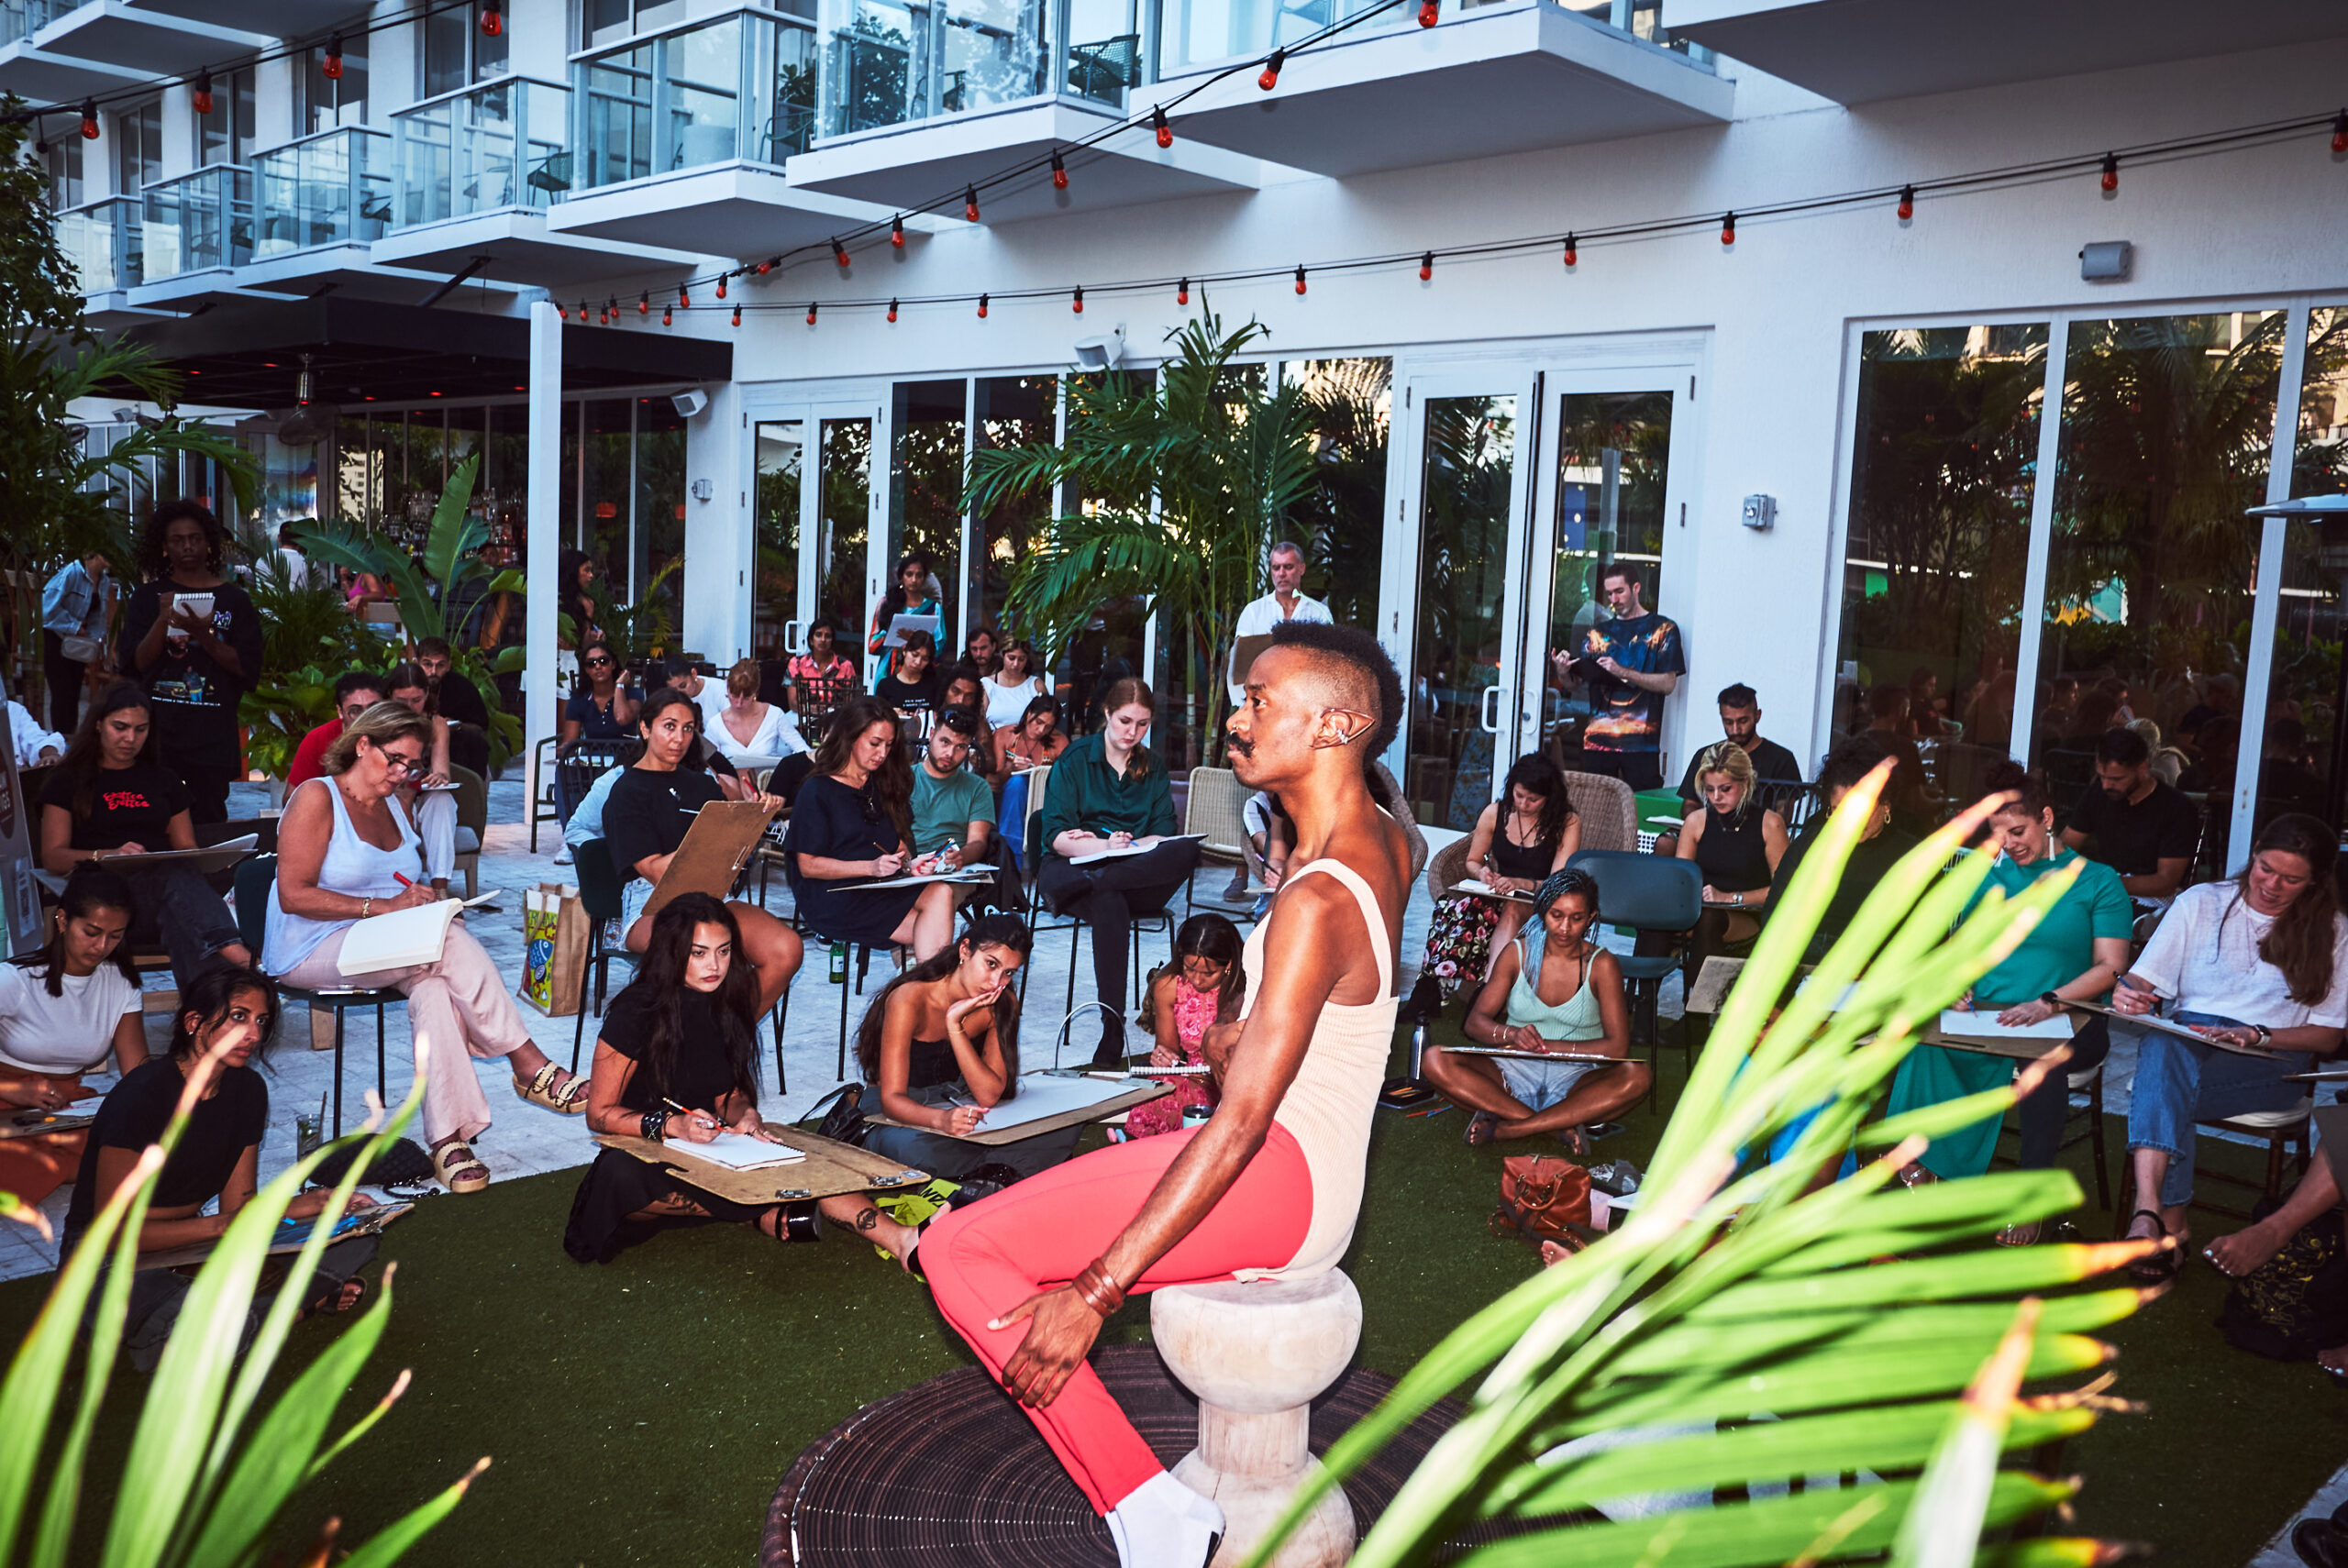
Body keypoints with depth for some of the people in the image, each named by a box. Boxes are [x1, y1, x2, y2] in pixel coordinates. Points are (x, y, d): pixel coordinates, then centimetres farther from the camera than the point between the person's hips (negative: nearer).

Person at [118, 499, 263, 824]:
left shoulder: (234, 600, 7)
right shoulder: (148, 597, 10)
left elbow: (248, 668, 0)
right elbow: (135, 663, 2)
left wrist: (203, 635, -14)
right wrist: (163, 621, -13)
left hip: (212, 734, 0)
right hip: (156, 729, 1)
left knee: (209, 821, -2)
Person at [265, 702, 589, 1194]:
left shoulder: (395, 807, 15)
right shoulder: (316, 799, -7)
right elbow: (293, 895, -15)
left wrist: (421, 902, -1)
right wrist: (384, 906, -21)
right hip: (311, 951, -6)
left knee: (435, 986, -30)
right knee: (450, 940, -30)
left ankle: (448, 1138, -37)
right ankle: (528, 1066, -25)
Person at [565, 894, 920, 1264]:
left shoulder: (727, 1005, 5)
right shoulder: (635, 1012, -11)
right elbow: (599, 1114, -9)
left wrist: (744, 1115, -10)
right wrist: (672, 1125, -26)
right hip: (644, 1157, -4)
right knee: (620, 1175, -41)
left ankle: (898, 1238, -43)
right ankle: (768, 1217, -38)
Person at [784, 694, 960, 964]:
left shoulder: (883, 785, 20)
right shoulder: (816, 792, -1)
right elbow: (808, 866, -6)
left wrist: (908, 861, -5)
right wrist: (871, 867, -17)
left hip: (884, 890, 6)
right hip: (836, 899, -6)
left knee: (941, 893, -28)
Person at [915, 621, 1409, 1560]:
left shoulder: (1316, 903, -24)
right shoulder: (1386, 844, 4)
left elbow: (1242, 1118, -28)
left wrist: (1094, 1293, -27)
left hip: (1279, 1175, -10)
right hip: (1322, 1180, 10)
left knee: (958, 1249, -14)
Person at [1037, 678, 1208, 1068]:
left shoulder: (1153, 769, 17)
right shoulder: (1075, 759, 5)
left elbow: (1164, 836, 6)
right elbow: (1056, 837, -5)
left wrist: (1128, 846, -15)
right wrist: (1107, 847, -23)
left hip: (1139, 874, 3)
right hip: (1072, 870, -3)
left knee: (1188, 850, -30)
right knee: (1109, 903, -40)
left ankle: (1093, 881, -42)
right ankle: (1112, 1029, -43)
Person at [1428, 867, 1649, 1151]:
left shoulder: (1602, 965, -1)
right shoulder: (1516, 953, 4)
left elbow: (1617, 1047, -9)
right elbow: (1475, 1022, -1)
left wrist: (1547, 1045, -17)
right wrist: (1512, 1035, -24)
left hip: (1574, 1081, -1)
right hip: (1514, 1073, 1)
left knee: (1638, 1076, -33)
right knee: (1435, 1061, -25)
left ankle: (1504, 1128, -32)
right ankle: (1559, 1126, -27)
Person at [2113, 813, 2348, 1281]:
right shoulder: (2201, 902, 13)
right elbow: (2139, 983, 8)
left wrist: (2255, 1035, -11)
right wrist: (2126, 996, -18)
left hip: (2273, 1059, -1)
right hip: (2186, 1039, 1)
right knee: (2162, 1044, -41)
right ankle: (2168, 1221, -53)